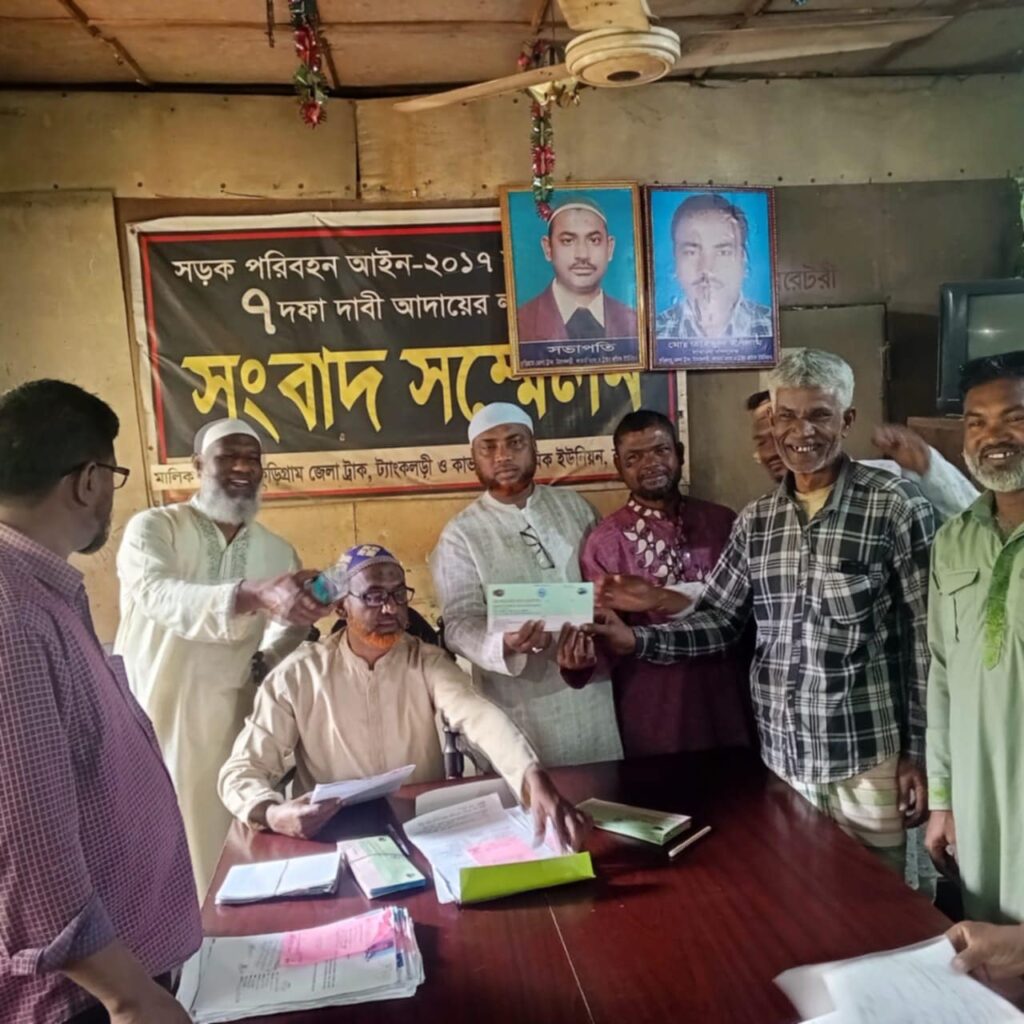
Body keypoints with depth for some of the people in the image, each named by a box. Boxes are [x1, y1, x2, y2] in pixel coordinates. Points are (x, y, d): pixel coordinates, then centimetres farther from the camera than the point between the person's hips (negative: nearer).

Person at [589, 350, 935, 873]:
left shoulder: (896, 508, -10)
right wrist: (637, 640, -12)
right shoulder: (754, 521, 3)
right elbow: (717, 619, 3)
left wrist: (920, 752, -7)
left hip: (868, 755, -4)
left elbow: (924, 641, -8)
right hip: (781, 756, 4)